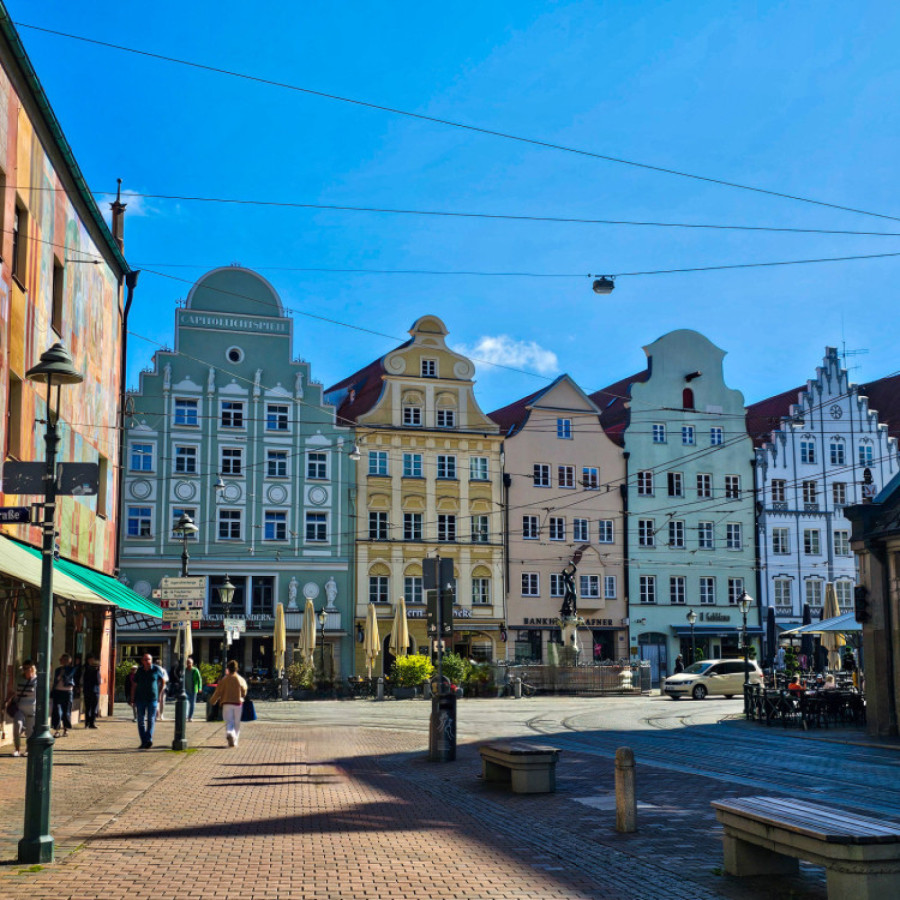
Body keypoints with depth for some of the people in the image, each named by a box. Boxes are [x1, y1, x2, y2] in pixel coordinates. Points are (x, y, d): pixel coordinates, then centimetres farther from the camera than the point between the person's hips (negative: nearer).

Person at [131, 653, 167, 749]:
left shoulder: (156, 669, -2)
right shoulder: (139, 671, 2)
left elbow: (163, 681, 12)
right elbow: (135, 686, 6)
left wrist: (159, 693, 10)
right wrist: (132, 699, 2)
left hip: (152, 699, -2)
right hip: (140, 699, 2)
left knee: (151, 720, -6)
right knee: (141, 721, 3)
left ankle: (149, 740, -8)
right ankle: (144, 742, 8)